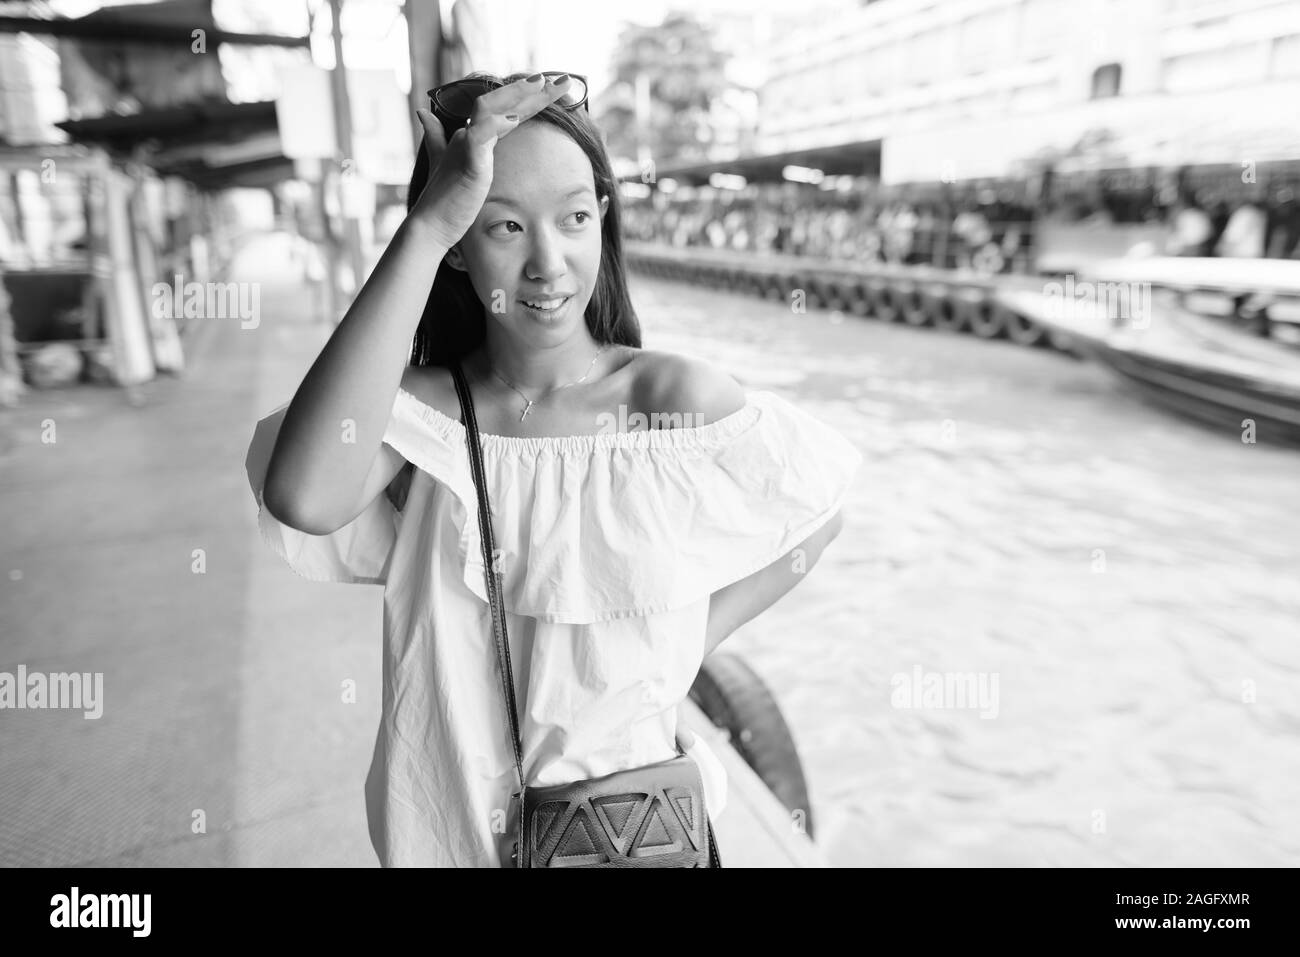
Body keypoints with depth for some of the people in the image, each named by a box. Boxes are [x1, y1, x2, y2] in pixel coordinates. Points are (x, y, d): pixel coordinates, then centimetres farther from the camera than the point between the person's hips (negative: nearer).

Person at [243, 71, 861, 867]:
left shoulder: (677, 402, -17)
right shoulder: (420, 411, -15)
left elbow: (815, 518, -2)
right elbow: (304, 499, -36)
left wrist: (679, 649, -10)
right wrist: (427, 226, -33)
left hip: (631, 817, -1)